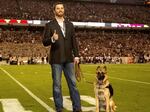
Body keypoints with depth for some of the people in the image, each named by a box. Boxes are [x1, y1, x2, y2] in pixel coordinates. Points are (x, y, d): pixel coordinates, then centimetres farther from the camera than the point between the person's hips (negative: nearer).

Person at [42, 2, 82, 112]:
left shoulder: (70, 24, 11)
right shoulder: (50, 25, 0)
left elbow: (74, 41, 11)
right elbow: (44, 42, -4)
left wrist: (76, 55, 2)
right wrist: (52, 39, -24)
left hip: (68, 58, 3)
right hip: (56, 59, -3)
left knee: (73, 83, 4)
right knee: (57, 85, 3)